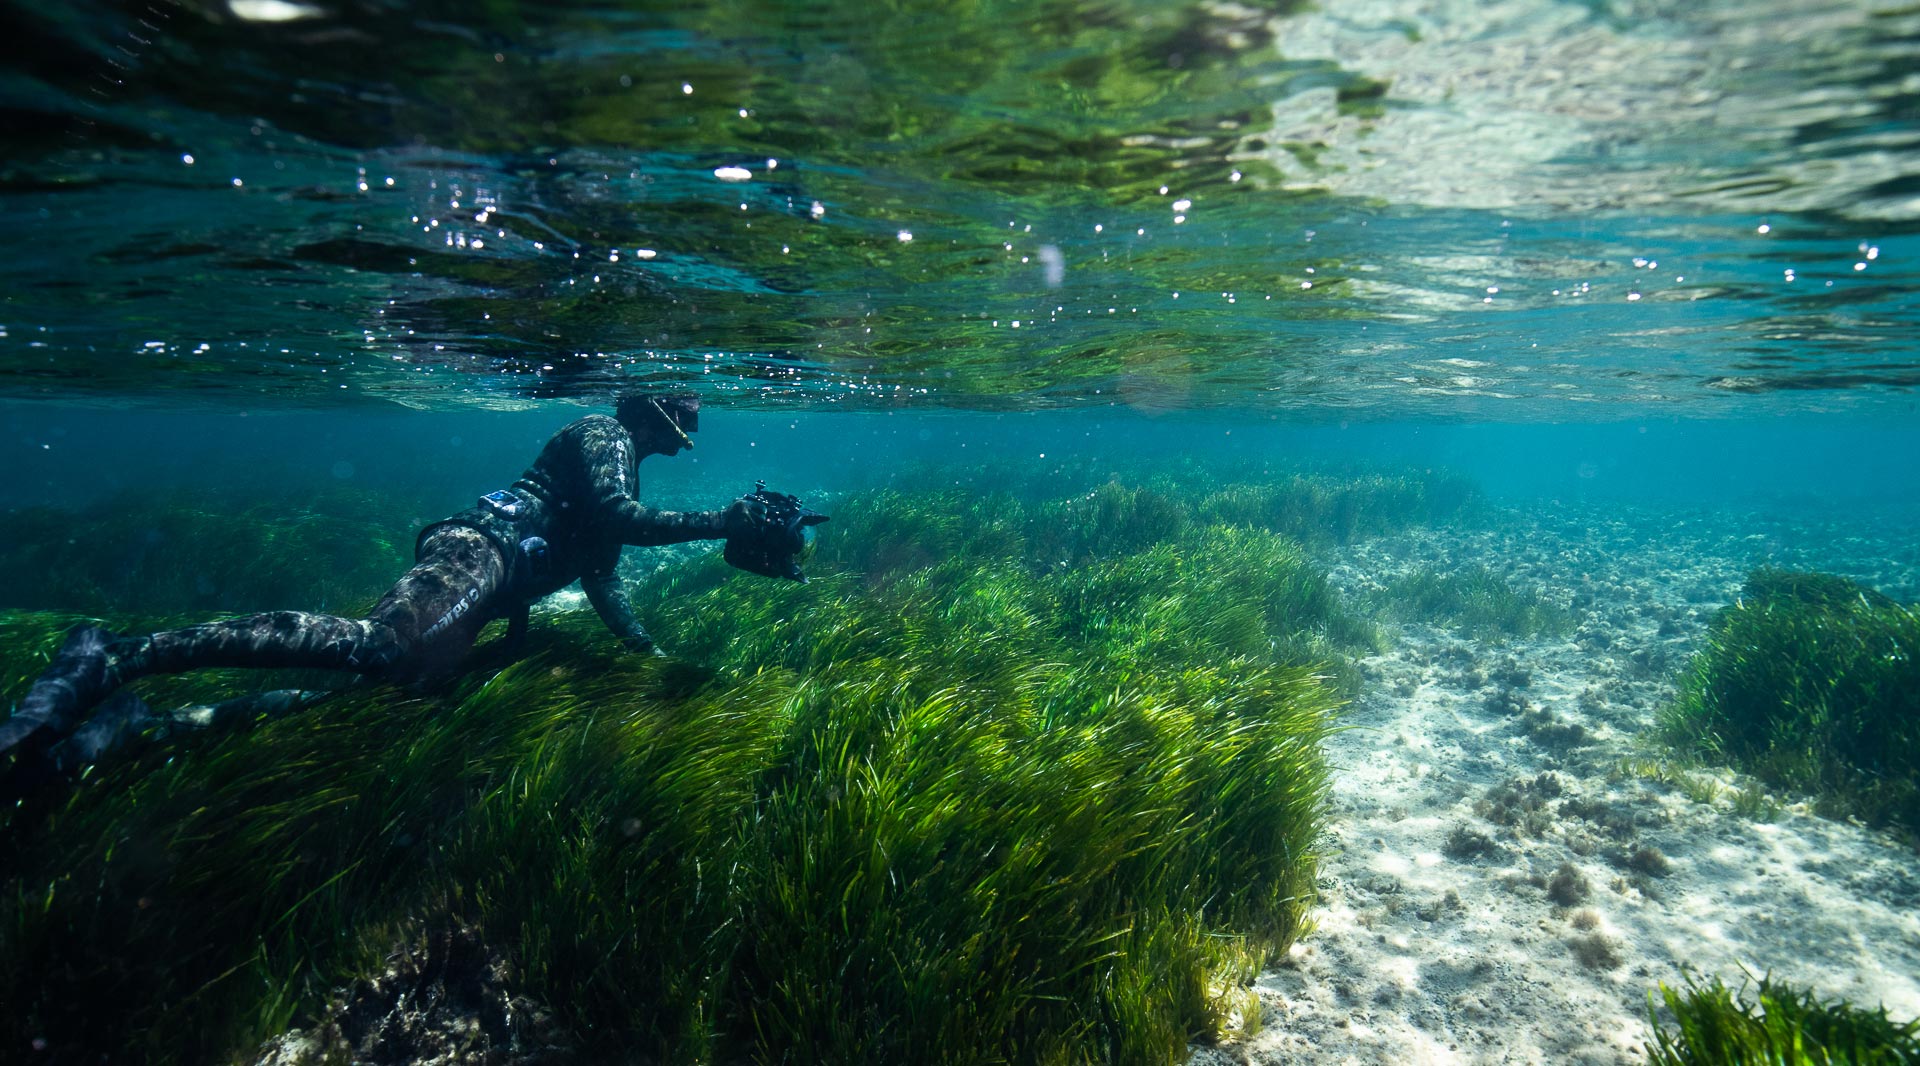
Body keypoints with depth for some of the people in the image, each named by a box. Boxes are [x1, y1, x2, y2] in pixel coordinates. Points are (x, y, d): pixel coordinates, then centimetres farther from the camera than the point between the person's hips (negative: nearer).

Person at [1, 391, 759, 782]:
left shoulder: (617, 468, 32)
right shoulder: (603, 434, 3)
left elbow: (600, 575, 34)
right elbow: (620, 518, -16)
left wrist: (644, 647, 29)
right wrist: (718, 522, -12)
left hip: (495, 585, 10)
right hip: (479, 549, -10)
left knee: (389, 672, -6)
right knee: (377, 644, -31)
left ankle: (139, 723, -5)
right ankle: (114, 659, -26)